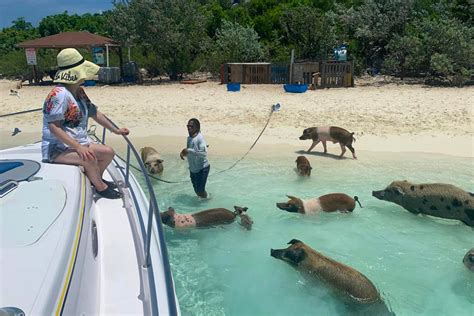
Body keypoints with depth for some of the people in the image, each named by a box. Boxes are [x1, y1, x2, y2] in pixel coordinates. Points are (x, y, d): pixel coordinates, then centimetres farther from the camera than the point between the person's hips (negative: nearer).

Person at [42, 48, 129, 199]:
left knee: (108, 152, 4)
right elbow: (54, 127, -26)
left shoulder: (79, 92, 6)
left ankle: (95, 179, 28)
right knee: (89, 158, -32)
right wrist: (78, 147, -31)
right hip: (56, 148, -9)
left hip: (77, 143, 10)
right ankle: (101, 187, -6)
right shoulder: (59, 94, -23)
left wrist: (115, 130, 19)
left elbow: (94, 113, 17)